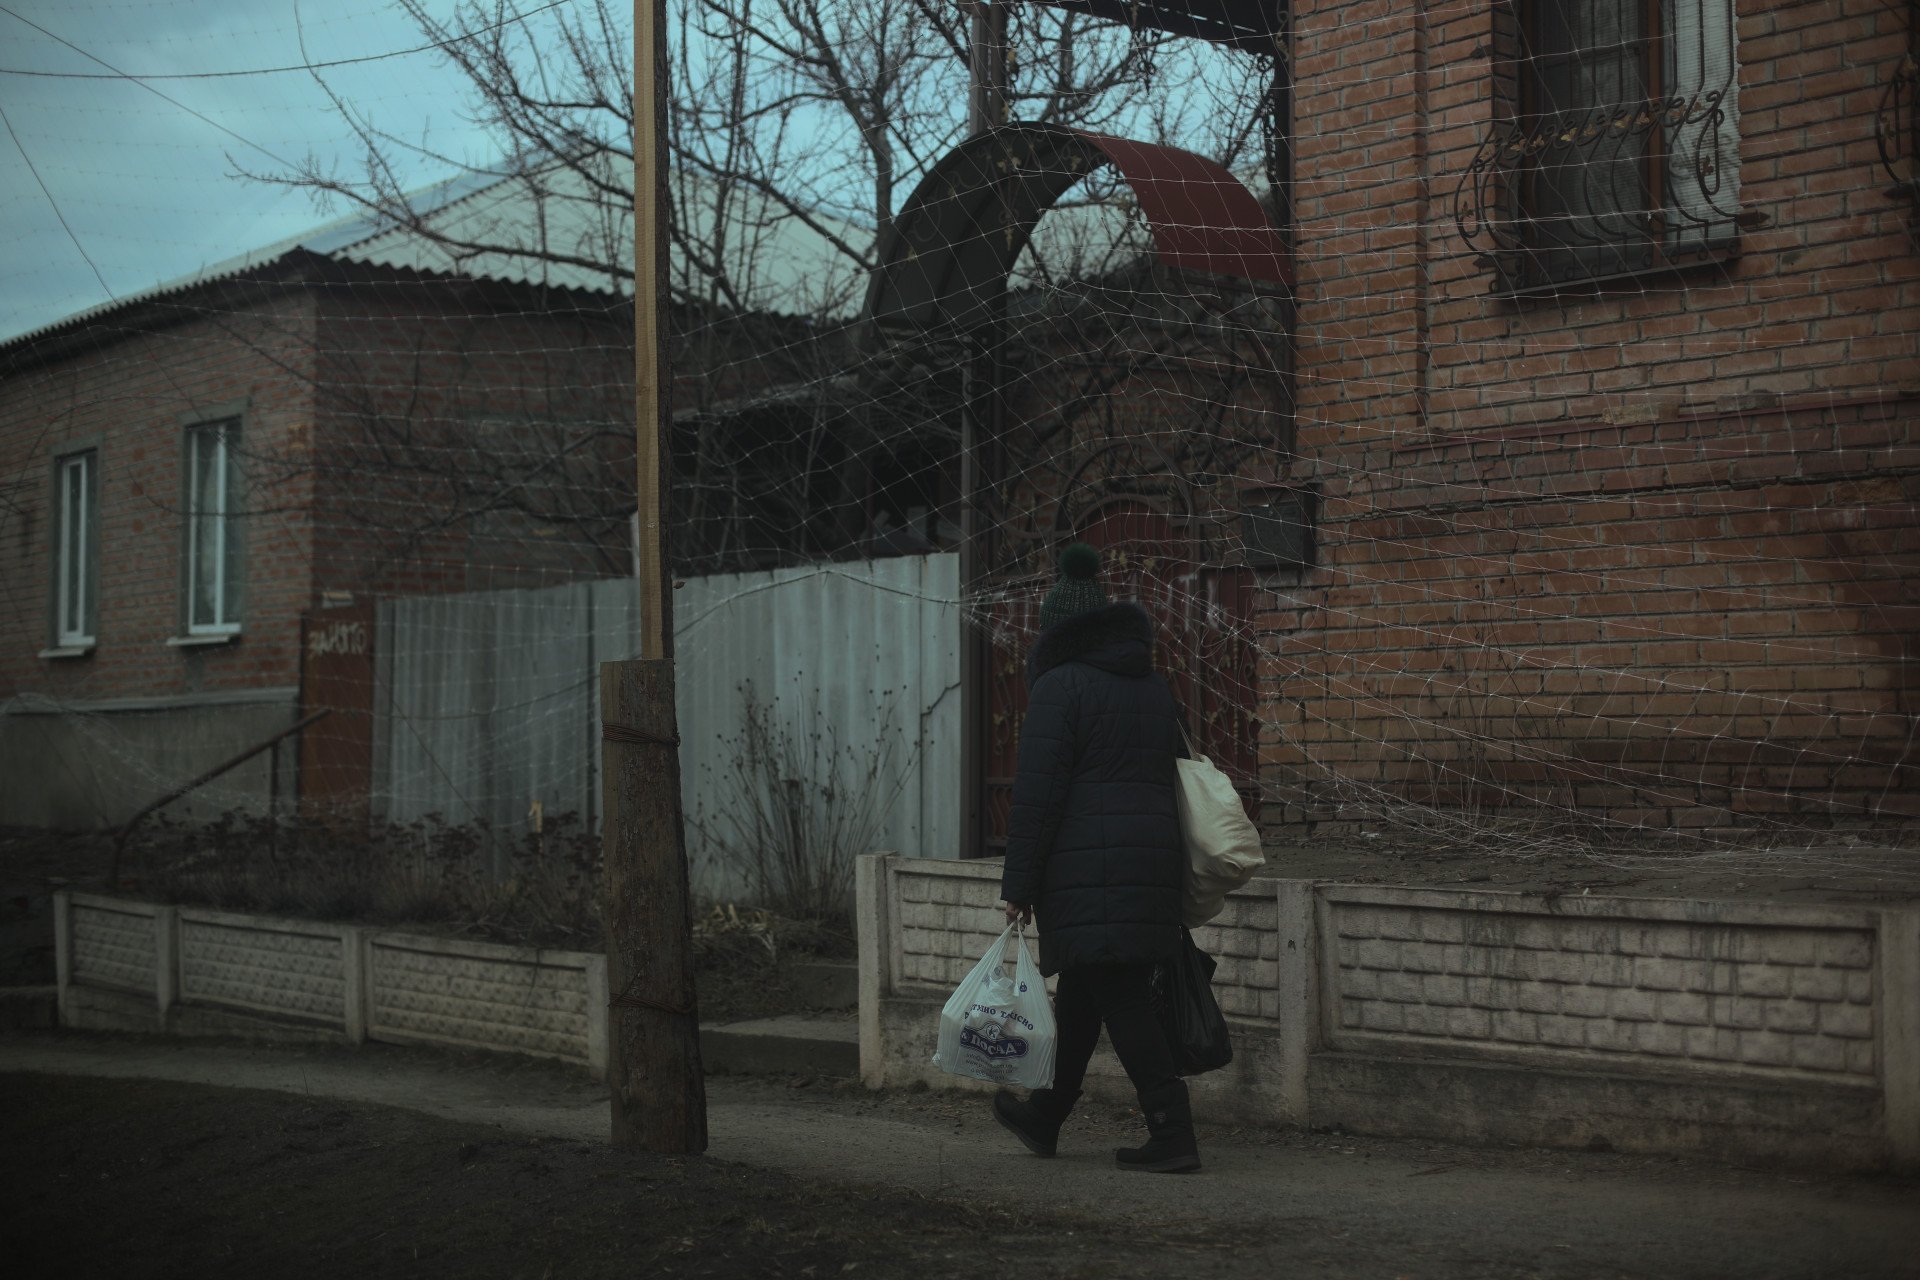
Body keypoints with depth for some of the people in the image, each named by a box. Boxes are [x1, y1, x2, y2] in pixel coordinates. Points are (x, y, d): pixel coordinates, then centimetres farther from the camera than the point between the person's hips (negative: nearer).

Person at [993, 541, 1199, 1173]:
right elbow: (1170, 775, 20)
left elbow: (1037, 792, -12)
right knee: (1082, 991, 18)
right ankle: (1044, 1116, 31)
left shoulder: (1060, 686, -7)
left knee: (1121, 998, -6)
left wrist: (1019, 884, -9)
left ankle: (1173, 1133, -10)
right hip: (1153, 854, 8)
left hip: (1086, 861, -8)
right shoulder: (1155, 689, 17)